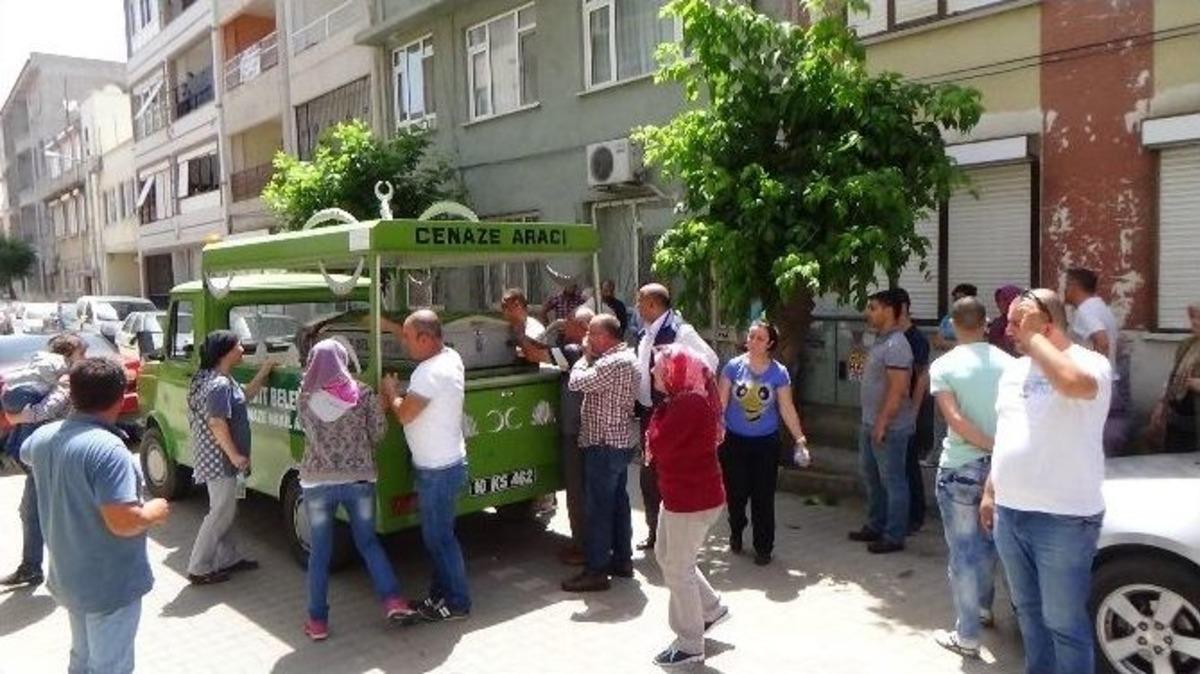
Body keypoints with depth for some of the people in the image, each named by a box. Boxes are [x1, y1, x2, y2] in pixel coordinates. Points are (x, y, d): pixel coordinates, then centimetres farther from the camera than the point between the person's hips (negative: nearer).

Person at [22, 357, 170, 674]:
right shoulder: (107, 448, -29)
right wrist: (155, 511, -12)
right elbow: (123, 523, -32)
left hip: (67, 577, 8)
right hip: (110, 584, -8)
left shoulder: (44, 436, -2)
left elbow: (26, 453, 25)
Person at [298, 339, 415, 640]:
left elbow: (306, 428, 10)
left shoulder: (305, 398, -4)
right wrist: (380, 407, 17)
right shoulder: (363, 394, -5)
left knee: (320, 551, 12)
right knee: (368, 542, 17)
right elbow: (378, 434, 0)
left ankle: (317, 621, 17)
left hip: (317, 483, 0)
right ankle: (393, 600, 7)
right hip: (359, 480, 0)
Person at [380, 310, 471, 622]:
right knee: (437, 534, 19)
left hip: (438, 471, -10)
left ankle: (458, 603, 15)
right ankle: (441, 594, 32)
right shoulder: (449, 356, 4)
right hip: (445, 464, 10)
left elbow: (404, 413, -22)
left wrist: (389, 388, -4)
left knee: (438, 538, 3)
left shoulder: (431, 373, -25)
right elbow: (420, 341, 26)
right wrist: (390, 326, 23)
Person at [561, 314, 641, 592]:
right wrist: (590, 357, 3)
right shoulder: (627, 356, 11)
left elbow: (576, 382, -23)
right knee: (618, 501, 17)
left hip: (605, 445, -11)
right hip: (621, 441, 11)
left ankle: (596, 571, 4)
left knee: (599, 507, -4)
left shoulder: (613, 363, -22)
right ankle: (622, 560, 28)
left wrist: (585, 356, -9)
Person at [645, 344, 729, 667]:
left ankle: (690, 645, 17)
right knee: (665, 555, 22)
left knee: (678, 570, 2)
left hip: (692, 499, -10)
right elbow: (667, 445, 10)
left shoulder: (689, 405, -24)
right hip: (682, 494, 10)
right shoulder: (684, 400, 9)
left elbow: (657, 445, -25)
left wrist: (659, 413, -11)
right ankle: (711, 608, 37)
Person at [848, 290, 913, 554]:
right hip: (870, 423, 10)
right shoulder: (880, 340, 12)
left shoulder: (896, 345, -19)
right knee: (871, 476, 19)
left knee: (892, 481, 1)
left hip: (889, 427, -10)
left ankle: (894, 536, 12)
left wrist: (882, 423, -22)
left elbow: (897, 389, -24)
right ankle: (875, 527, 32)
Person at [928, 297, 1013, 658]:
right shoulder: (1007, 363, 1)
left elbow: (956, 419, -19)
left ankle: (967, 636, 10)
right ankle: (984, 608, 41)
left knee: (964, 551, 3)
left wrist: (991, 446, -12)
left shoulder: (943, 365, -9)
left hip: (961, 468, -4)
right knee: (988, 540, 23)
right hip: (1001, 466, 5)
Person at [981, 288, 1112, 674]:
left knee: (1064, 621, 4)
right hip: (1009, 513, 8)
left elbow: (1073, 382, -38)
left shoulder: (1090, 363, -13)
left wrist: (1032, 336, -24)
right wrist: (990, 492, 18)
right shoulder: (1015, 370, 11)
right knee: (1028, 611, 21)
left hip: (1063, 519, -7)